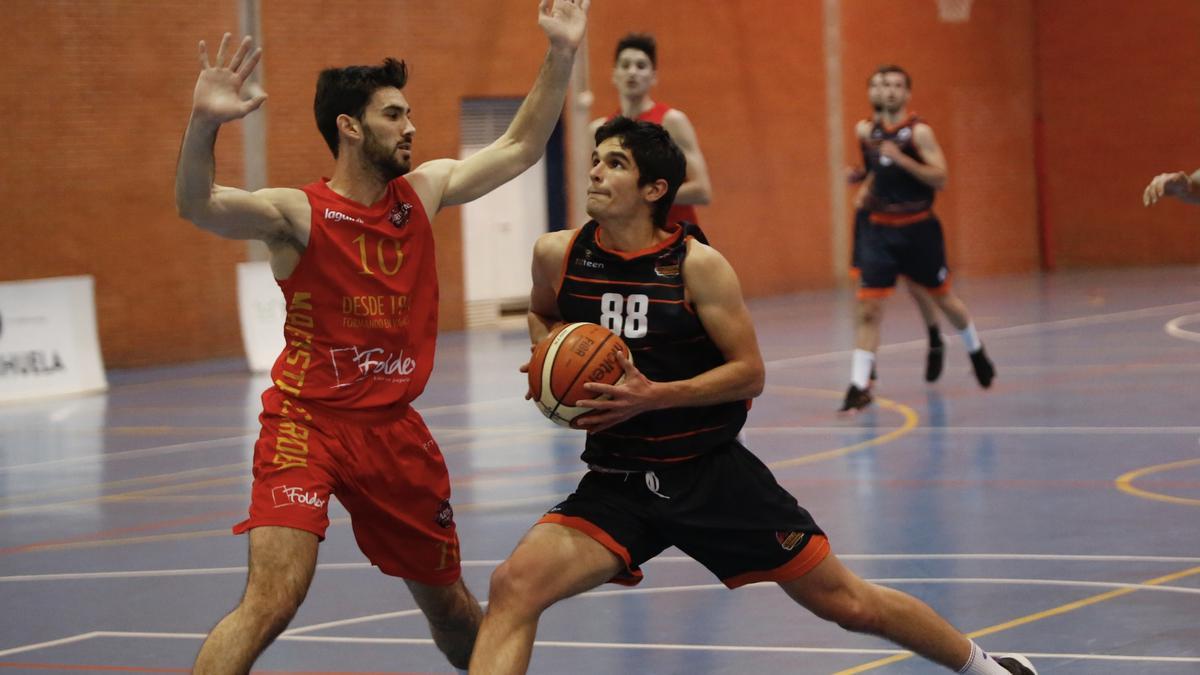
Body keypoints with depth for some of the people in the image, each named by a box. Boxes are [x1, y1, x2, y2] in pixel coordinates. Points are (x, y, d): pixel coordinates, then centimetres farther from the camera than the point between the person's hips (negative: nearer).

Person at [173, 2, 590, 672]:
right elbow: (200, 206, -32)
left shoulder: (424, 190, 4)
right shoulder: (299, 214, -14)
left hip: (395, 428, 6)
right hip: (308, 422, -6)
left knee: (448, 601, 19)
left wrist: (561, 56, 7)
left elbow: (520, 147, 15)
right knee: (272, 600, -22)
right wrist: (204, 126, -50)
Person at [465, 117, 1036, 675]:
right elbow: (542, 315, 21)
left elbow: (749, 374, -9)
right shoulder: (557, 254, -3)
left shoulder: (697, 265, -11)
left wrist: (653, 396, -21)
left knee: (848, 603, 7)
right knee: (513, 586, -22)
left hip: (712, 474, -2)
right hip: (617, 484, 2)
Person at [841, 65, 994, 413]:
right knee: (868, 307, -9)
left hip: (917, 228, -3)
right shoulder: (867, 132, 4)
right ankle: (858, 387, -10)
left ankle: (977, 352, 42)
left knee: (943, 297, 15)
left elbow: (940, 178, -19)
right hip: (879, 229, 3)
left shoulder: (919, 132, -11)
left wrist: (901, 159, -26)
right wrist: (866, 186, 9)